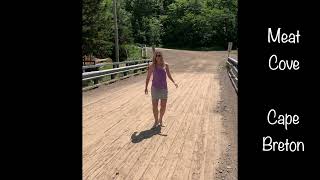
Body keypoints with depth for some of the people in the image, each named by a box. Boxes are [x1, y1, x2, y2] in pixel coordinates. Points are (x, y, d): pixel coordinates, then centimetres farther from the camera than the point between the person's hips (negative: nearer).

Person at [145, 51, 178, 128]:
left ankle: (160, 119, 30)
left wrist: (174, 82, 1)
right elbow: (148, 77, 1)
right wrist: (146, 87, -7)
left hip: (164, 88, 2)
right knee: (155, 106, 3)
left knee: (163, 106, 5)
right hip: (155, 88, -2)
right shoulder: (152, 66, -4)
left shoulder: (165, 65, 3)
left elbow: (169, 75, 15)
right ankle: (156, 121, 23)